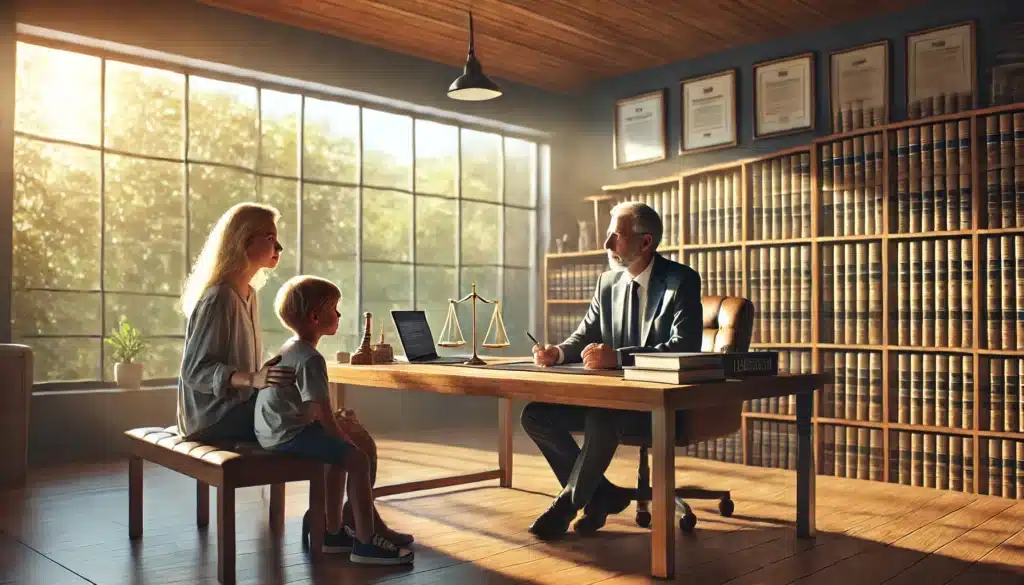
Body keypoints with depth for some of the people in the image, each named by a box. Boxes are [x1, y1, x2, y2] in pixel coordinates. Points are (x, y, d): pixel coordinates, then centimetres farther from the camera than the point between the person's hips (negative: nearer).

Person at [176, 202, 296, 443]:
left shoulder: (248, 293, 10)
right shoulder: (219, 299, -18)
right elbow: (195, 369, -23)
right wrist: (253, 379, -34)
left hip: (240, 403, 9)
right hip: (215, 416, -9)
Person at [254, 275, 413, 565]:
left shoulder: (290, 348, 14)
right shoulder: (311, 359, -20)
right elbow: (323, 415, -22)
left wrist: (337, 421, 17)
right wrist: (347, 441, -9)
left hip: (276, 430, 11)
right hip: (288, 434, -11)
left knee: (340, 458, 24)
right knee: (357, 459, -15)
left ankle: (333, 531, 29)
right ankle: (365, 542, -11)